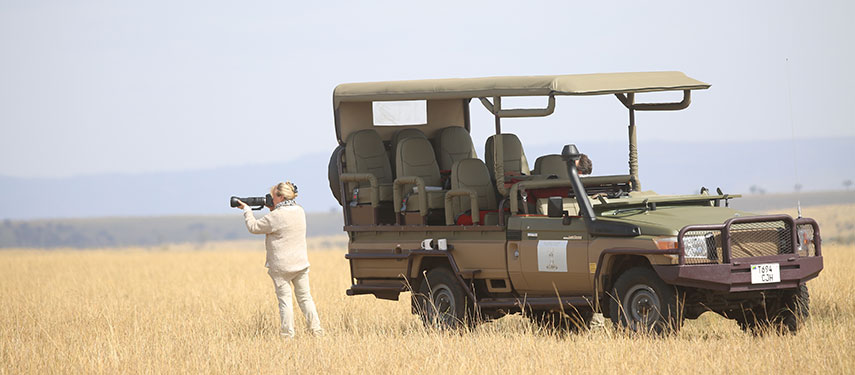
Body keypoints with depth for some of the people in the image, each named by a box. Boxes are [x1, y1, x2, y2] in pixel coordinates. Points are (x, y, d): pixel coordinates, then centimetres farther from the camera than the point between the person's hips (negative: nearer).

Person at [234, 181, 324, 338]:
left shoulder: (276, 216, -17)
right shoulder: (300, 212, 5)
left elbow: (254, 227, -6)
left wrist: (246, 210, 6)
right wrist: (273, 209, 13)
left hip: (281, 266, -6)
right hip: (301, 263, 6)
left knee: (285, 299, 0)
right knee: (305, 297, 12)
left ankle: (287, 334, 1)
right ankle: (316, 329, 8)